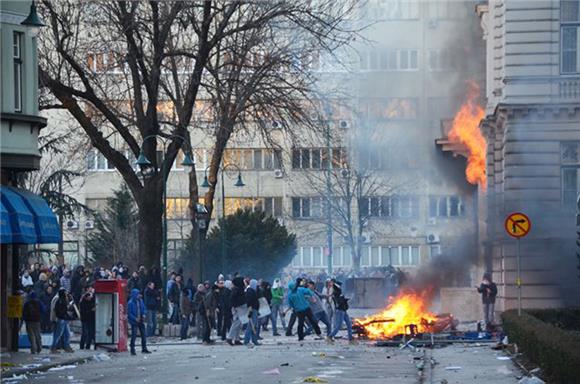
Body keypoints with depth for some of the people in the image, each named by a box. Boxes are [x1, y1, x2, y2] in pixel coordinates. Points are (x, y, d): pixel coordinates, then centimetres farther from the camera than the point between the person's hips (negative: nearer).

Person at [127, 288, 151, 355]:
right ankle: (132, 350, 3)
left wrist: (144, 315, -6)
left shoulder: (140, 301, 3)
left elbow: (144, 309, 13)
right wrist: (135, 319, -19)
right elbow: (129, 313, -13)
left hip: (141, 321, 6)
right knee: (134, 335, -5)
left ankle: (144, 349, 22)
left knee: (143, 335, 10)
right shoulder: (130, 303, -14)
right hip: (134, 322, -6)